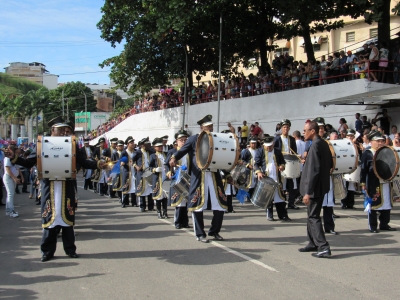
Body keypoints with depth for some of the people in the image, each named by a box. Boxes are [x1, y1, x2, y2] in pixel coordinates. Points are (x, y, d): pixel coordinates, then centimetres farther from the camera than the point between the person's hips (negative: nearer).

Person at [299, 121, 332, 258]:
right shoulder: (324, 144, 9)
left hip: (315, 187, -10)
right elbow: (330, 164, 17)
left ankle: (323, 247, -9)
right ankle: (313, 244, 26)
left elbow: (314, 170, -24)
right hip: (321, 185, 10)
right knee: (312, 215, 18)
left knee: (313, 217, -6)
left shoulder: (315, 145, -19)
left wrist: (308, 192, -23)